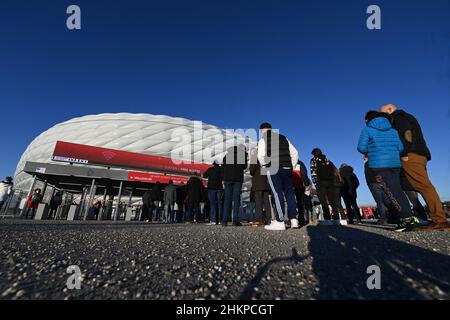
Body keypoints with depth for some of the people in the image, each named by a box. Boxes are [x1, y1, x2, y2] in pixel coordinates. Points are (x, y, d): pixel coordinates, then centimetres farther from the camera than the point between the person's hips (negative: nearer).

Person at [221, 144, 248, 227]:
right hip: (238, 179, -2)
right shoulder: (243, 154, 4)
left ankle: (224, 220, 3)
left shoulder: (226, 155, 12)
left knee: (227, 199, 4)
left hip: (227, 179, 2)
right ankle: (235, 221, -2)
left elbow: (223, 168, 10)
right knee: (236, 199, 0)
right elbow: (245, 166, 7)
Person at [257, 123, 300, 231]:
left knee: (277, 194, -4)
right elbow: (294, 152, 15)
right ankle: (293, 219, 13)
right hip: (287, 168, 5)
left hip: (273, 169, -5)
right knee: (289, 192, 10)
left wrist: (264, 165, 4)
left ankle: (279, 222, -1)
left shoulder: (263, 139, 2)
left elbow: (261, 156, -13)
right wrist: (292, 165, 17)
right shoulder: (283, 138, 19)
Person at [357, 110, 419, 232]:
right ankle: (410, 217, 10)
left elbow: (361, 148, -7)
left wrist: (370, 151, 14)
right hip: (395, 163, 6)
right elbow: (400, 148, 12)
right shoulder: (393, 130, 17)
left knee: (391, 192, -5)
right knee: (398, 190, 10)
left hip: (378, 164, -6)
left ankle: (407, 219, -8)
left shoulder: (367, 130, 1)